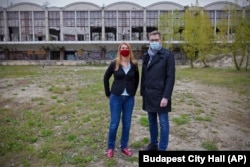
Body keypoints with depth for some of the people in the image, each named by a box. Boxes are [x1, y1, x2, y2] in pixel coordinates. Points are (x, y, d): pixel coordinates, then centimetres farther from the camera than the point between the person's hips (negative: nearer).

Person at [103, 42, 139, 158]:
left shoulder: (134, 64, 1)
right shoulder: (114, 64, -4)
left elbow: (136, 80, 14)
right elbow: (106, 78, 5)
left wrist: (133, 92, 9)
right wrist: (108, 93, 4)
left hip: (129, 98, 2)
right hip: (116, 97, -2)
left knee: (127, 123, 10)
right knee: (114, 123, 2)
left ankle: (124, 146, 27)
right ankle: (110, 147, 20)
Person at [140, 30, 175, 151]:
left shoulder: (167, 55, -7)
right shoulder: (146, 55, 10)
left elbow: (170, 77, -12)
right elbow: (143, 75, 11)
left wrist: (166, 97, -16)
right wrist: (142, 92, 9)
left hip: (160, 95, -5)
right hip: (148, 95, 6)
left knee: (163, 123, 5)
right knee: (152, 121, 17)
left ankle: (162, 149, 18)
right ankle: (153, 144, 33)